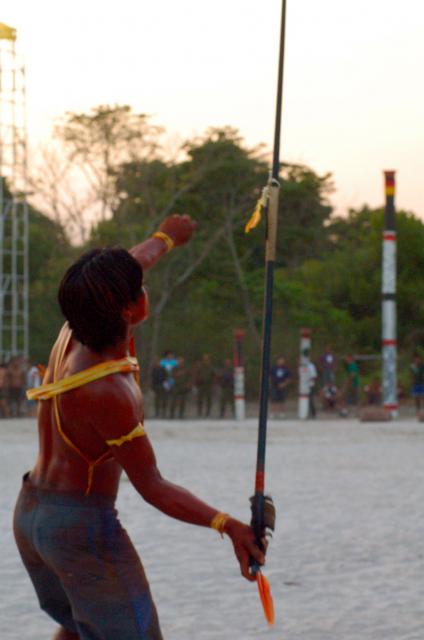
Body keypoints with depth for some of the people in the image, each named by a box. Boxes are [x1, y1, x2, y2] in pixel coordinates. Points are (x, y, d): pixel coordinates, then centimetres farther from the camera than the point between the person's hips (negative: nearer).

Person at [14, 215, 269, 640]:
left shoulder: (74, 332, -4)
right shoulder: (110, 395, -28)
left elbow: (124, 272, 18)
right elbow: (152, 488, -21)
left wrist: (164, 239, 36)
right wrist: (227, 525, -27)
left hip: (30, 513, 9)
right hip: (84, 525, -9)